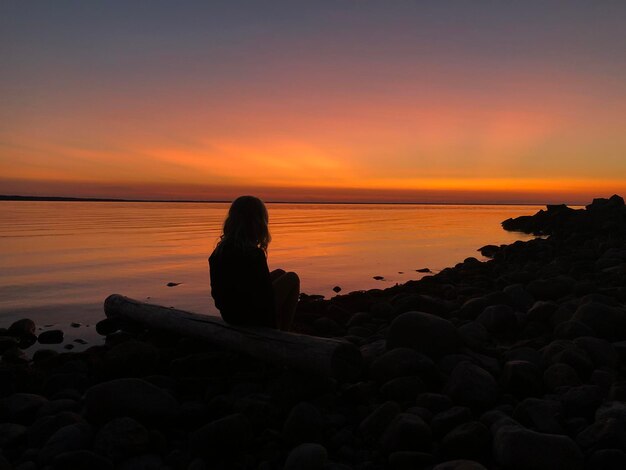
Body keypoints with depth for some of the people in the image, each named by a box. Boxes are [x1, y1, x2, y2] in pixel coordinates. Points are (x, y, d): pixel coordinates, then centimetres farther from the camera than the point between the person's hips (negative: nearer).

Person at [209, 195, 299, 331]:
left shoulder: (219, 251, -4)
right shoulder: (254, 254, -25)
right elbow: (267, 296, -20)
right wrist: (273, 329, -6)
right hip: (253, 318, -7)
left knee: (279, 273, 23)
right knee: (292, 279, 11)